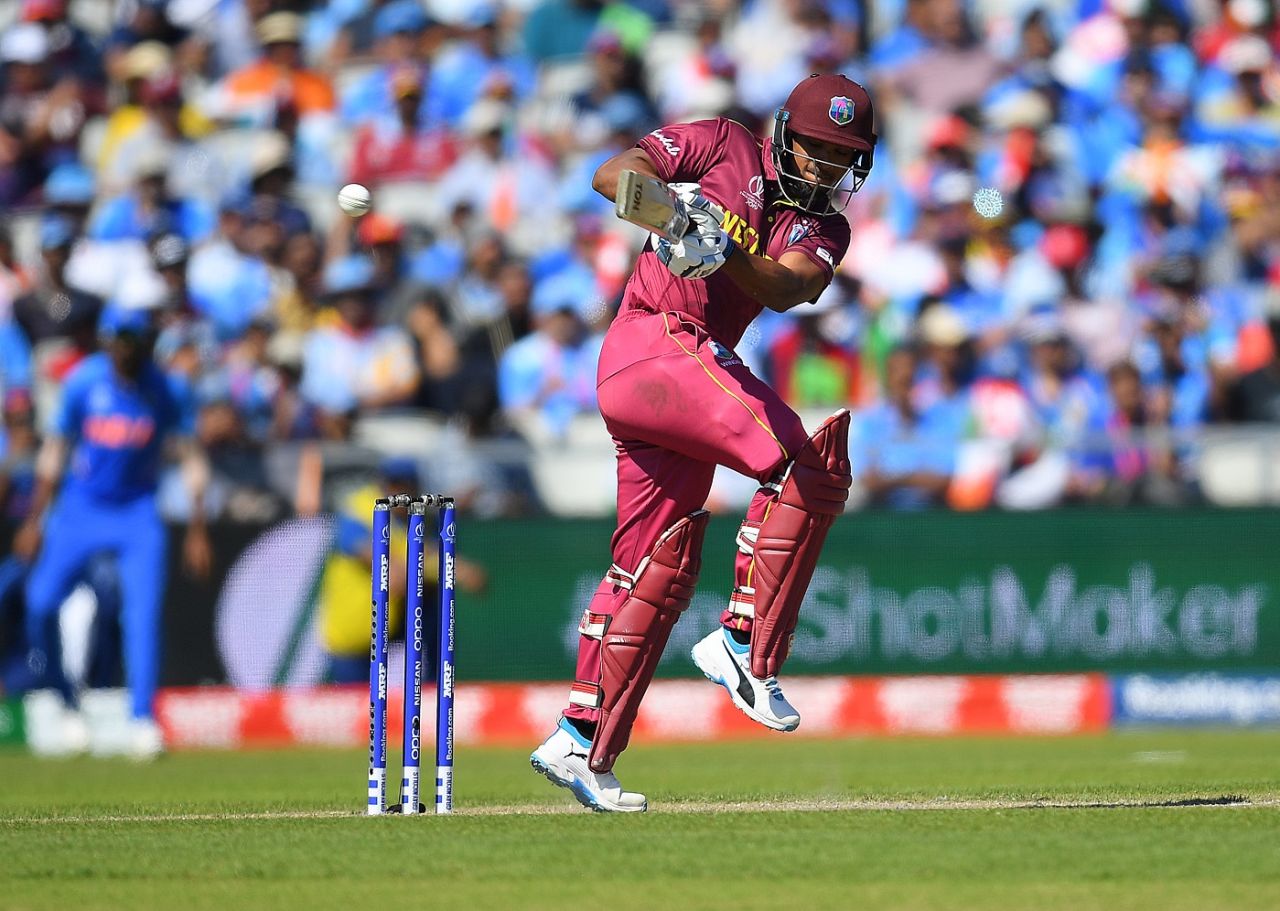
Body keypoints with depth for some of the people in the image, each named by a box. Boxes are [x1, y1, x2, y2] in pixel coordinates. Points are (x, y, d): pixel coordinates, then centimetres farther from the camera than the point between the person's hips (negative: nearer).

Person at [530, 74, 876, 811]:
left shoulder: (824, 229, 15)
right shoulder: (723, 147, 4)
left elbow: (786, 288, -7)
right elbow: (611, 174, -5)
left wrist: (727, 251, -28)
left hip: (698, 364, 8)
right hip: (653, 342, -8)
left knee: (662, 564, 11)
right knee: (806, 457, -23)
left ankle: (583, 744, 16)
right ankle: (745, 644, -22)